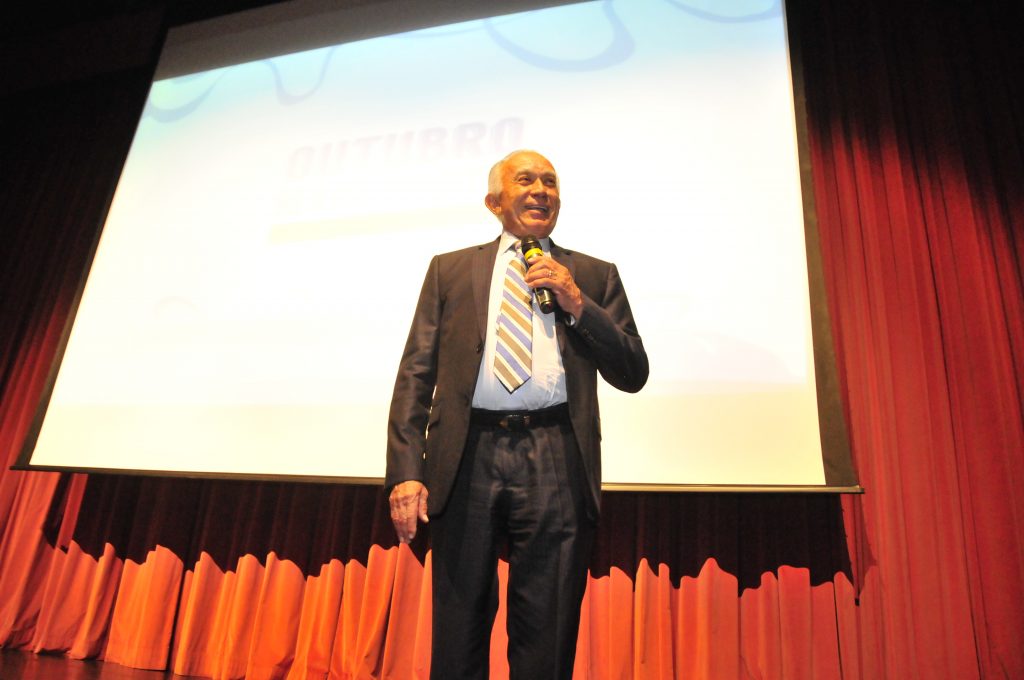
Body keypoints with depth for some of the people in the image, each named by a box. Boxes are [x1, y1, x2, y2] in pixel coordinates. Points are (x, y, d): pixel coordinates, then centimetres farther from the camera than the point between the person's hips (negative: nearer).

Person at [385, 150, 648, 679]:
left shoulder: (594, 275, 16)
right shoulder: (450, 269, 15)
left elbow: (633, 374, 10)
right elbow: (415, 373, 7)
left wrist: (577, 305, -3)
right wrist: (406, 471, -4)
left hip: (556, 462, 0)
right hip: (468, 457, 1)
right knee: (458, 632, 9)